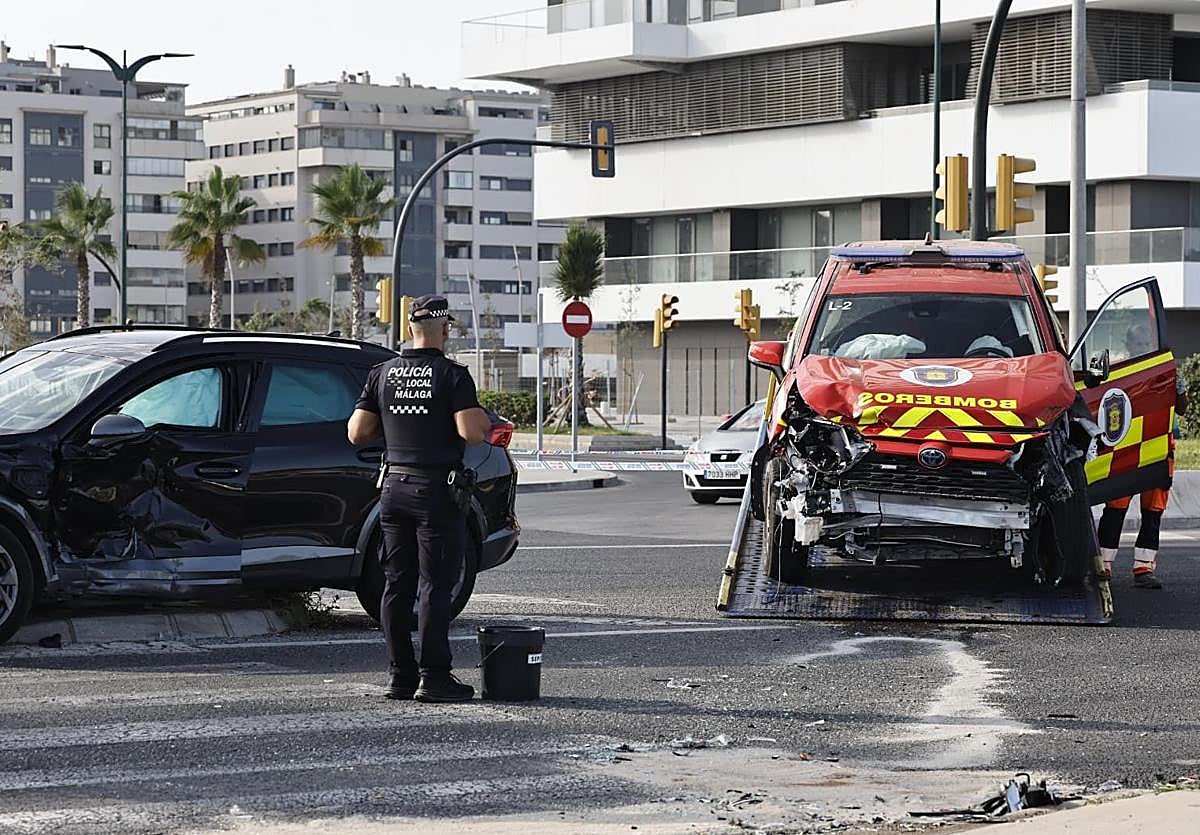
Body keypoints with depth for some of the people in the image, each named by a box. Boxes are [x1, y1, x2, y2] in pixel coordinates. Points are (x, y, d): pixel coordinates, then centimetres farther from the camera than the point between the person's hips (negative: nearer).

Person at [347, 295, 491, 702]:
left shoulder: (382, 374, 5)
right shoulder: (452, 376, -11)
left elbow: (357, 432, 5)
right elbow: (471, 432, -20)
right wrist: (484, 420, 2)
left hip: (394, 488, 5)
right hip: (437, 490, -5)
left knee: (397, 583, 9)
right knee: (436, 585, -2)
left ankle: (401, 675, 11)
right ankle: (433, 677, -4)